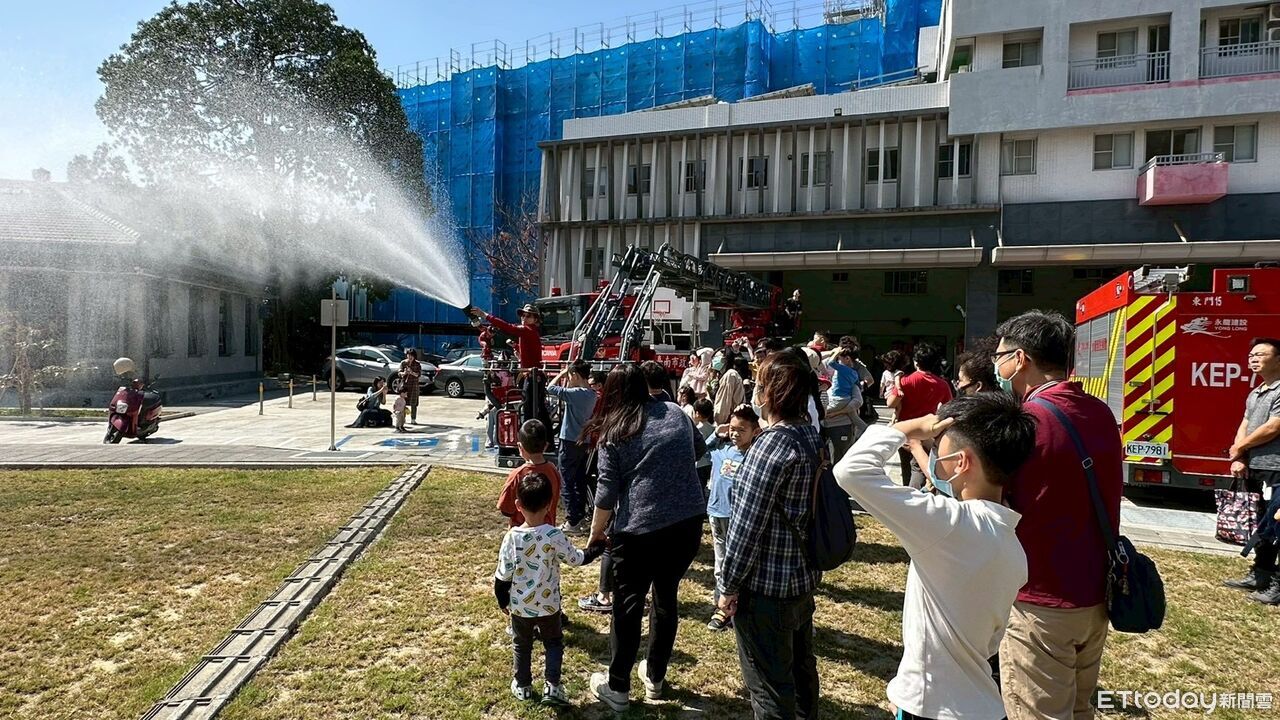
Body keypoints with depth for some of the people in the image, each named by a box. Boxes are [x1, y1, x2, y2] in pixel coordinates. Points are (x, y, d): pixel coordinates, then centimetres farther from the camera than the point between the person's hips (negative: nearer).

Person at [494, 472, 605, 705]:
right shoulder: (554, 536, -21)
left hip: (519, 606, 1)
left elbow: (502, 576, -10)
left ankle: (522, 686, 35)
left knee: (521, 646, 23)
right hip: (548, 605, -1)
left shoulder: (511, 537, -17)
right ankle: (552, 686, 15)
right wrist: (599, 547, 9)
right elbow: (577, 559, -7)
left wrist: (503, 601, 8)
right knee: (554, 643, 22)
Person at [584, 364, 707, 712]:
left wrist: (595, 534, 7)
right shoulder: (675, 412, 7)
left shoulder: (614, 433, -4)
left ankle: (617, 688, 22)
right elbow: (699, 448, 25)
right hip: (688, 522, 4)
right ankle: (655, 677, 34)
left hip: (638, 529, -4)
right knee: (666, 597, 20)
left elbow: (607, 492, -5)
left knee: (628, 606, 10)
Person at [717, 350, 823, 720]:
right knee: (800, 667, 26)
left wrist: (729, 585, -13)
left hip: (765, 585, -9)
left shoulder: (773, 444, -23)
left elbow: (747, 524, -22)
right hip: (803, 577, 9)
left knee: (769, 685, 6)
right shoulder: (813, 436, 3)